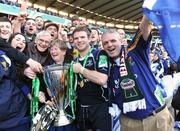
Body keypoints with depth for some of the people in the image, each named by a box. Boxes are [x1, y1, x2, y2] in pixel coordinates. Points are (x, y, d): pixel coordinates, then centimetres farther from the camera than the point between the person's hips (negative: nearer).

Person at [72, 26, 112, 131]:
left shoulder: (100, 55, -8)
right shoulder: (75, 61, 12)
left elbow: (102, 79, -23)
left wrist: (81, 69, -15)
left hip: (99, 107, -6)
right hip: (80, 108, 6)